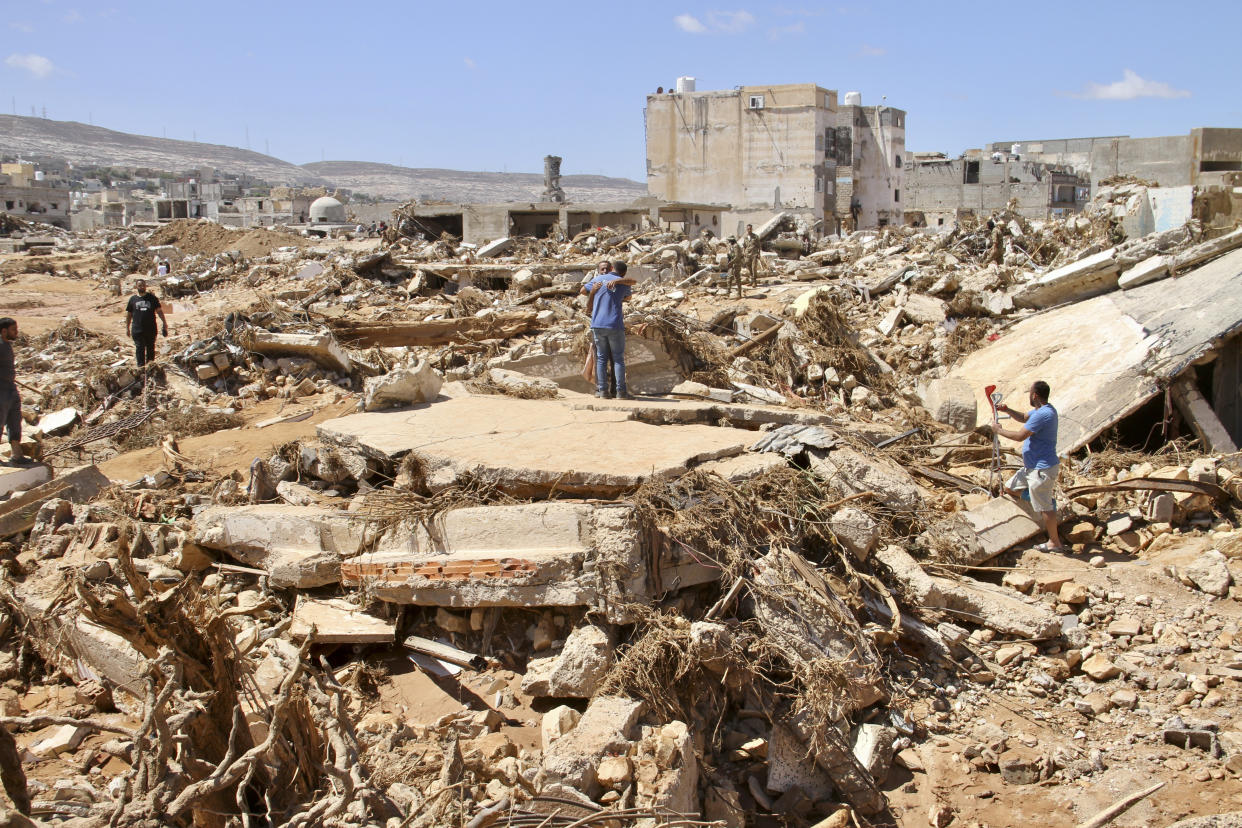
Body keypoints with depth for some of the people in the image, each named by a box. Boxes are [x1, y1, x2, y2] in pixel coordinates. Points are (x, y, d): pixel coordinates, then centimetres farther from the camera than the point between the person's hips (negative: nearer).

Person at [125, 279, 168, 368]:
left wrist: (164, 323, -2)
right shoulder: (133, 299, 7)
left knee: (151, 348, 6)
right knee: (139, 348, -4)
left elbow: (159, 311, 6)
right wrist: (127, 328, 12)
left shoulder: (152, 298, 6)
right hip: (137, 329, 0)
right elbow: (129, 314, 13)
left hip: (151, 329, 0)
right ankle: (141, 366, -2)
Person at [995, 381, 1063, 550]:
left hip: (1042, 469, -10)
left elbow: (1020, 435, -25)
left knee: (1044, 507, -1)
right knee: (1010, 488, 18)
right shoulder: (1041, 410, 8)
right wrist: (1007, 410, 9)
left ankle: (1055, 542, 11)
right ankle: (1048, 502, 20)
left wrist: (1000, 431, -10)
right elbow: (1023, 418, 26)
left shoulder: (1043, 414, -25)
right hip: (1032, 465, 11)